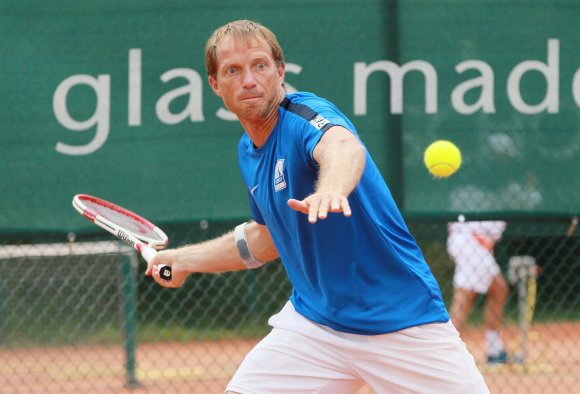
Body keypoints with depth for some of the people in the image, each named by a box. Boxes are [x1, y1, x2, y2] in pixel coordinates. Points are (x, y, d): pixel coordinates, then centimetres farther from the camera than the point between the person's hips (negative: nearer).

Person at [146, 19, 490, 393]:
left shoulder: (306, 113, -16)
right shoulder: (248, 152, 7)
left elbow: (344, 146, -42)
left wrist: (331, 189, -65)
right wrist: (185, 259, 31)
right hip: (312, 319, 6)